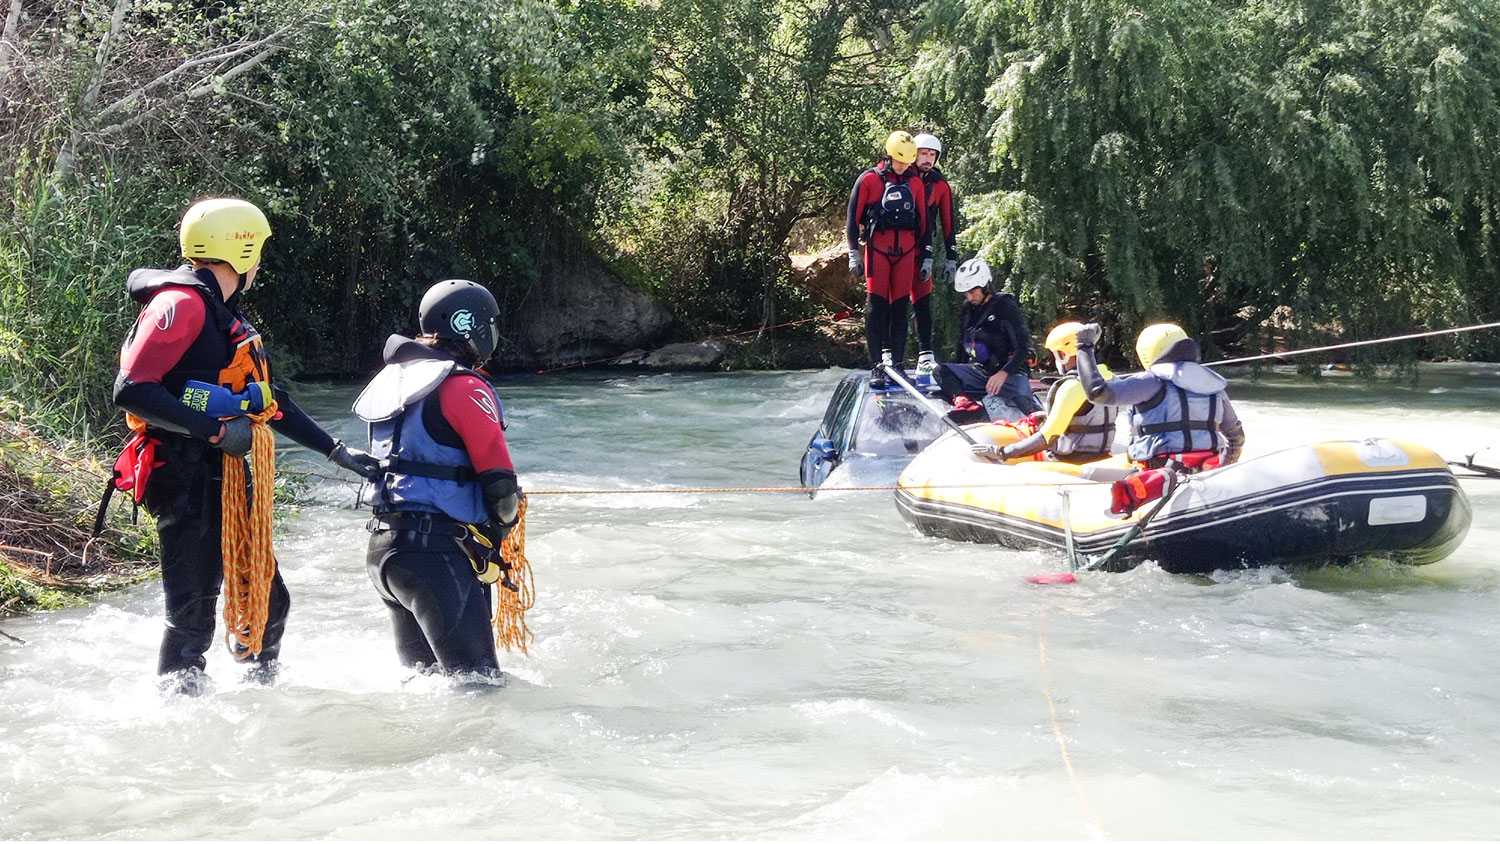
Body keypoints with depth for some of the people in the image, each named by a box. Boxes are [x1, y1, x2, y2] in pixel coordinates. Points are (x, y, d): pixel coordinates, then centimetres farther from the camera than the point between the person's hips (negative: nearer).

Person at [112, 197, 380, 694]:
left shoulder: (226, 316, 21)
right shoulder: (182, 304, -12)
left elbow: (271, 402, 26)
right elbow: (131, 391, -21)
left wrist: (338, 453, 23)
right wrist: (214, 429, -22)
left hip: (227, 481, 10)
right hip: (187, 480, -10)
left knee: (268, 601, 14)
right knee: (193, 616, -8)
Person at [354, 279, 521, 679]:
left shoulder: (395, 377, 14)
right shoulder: (465, 388, -12)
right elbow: (499, 481, -14)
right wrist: (503, 523, 8)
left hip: (382, 544, 9)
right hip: (436, 553, -9)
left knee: (421, 675, 18)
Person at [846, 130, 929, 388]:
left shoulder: (915, 183, 11)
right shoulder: (869, 179, 0)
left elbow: (923, 220, 17)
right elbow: (853, 216, 2)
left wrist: (925, 254, 14)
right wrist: (854, 252, -4)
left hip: (906, 251, 3)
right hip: (877, 248, -3)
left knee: (900, 308, 4)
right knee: (876, 306, -6)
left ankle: (896, 364, 8)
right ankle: (877, 366, -6)